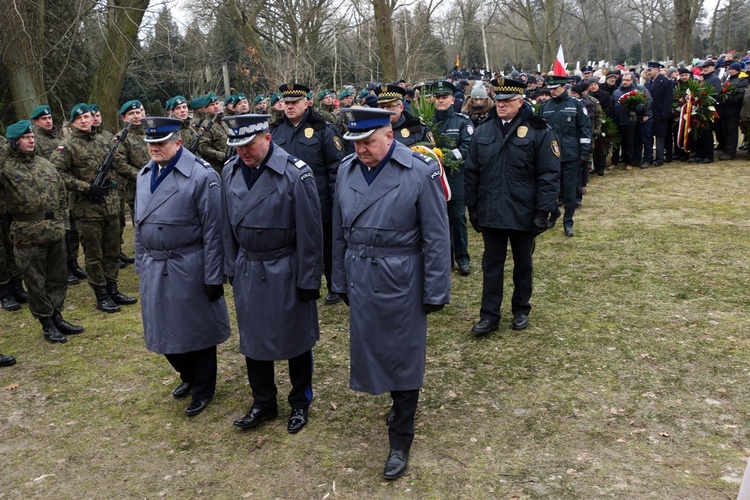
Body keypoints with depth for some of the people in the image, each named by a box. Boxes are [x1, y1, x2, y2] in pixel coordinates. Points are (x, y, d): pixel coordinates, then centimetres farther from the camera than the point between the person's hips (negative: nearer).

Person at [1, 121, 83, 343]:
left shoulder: (45, 164, 10)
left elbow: (62, 193, 17)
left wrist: (62, 220, 12)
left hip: (56, 233, 6)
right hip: (29, 237, -5)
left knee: (58, 278, 14)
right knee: (37, 282, 5)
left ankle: (56, 318, 29)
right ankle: (47, 324, 17)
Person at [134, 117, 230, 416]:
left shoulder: (201, 175, -14)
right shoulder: (144, 175, 8)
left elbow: (213, 230, -15)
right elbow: (140, 223, 15)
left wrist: (213, 277, -15)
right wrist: (141, 264, 14)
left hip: (189, 269, -6)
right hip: (153, 269, 6)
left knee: (198, 329, 8)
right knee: (163, 329, 16)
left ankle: (203, 389, 28)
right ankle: (188, 375, 42)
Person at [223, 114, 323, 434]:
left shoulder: (295, 173, -17)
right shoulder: (230, 172, -1)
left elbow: (310, 231, -14)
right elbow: (228, 225, 9)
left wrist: (309, 280, -12)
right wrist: (231, 268, 10)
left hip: (285, 272, -5)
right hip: (247, 270, 5)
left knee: (295, 339, 10)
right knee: (253, 338, 14)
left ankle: (300, 403, 32)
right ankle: (263, 403, 33)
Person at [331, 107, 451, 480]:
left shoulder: (421, 171, -14)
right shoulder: (346, 169, 1)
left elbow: (437, 238, -11)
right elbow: (340, 233, 9)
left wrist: (436, 293, -9)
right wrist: (341, 282, 12)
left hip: (401, 281, -5)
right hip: (361, 280, 5)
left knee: (403, 356, 7)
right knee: (372, 348, 17)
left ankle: (400, 441, 23)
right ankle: (400, 402, 46)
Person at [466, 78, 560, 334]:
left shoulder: (539, 131, -8)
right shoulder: (482, 131, 4)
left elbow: (549, 175, -10)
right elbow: (472, 172, 8)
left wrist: (544, 211, -14)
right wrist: (472, 207, 6)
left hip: (523, 214, -2)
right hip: (490, 213, 3)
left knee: (523, 264, 14)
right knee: (491, 264, 7)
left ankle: (521, 310, 30)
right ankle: (489, 315, 16)